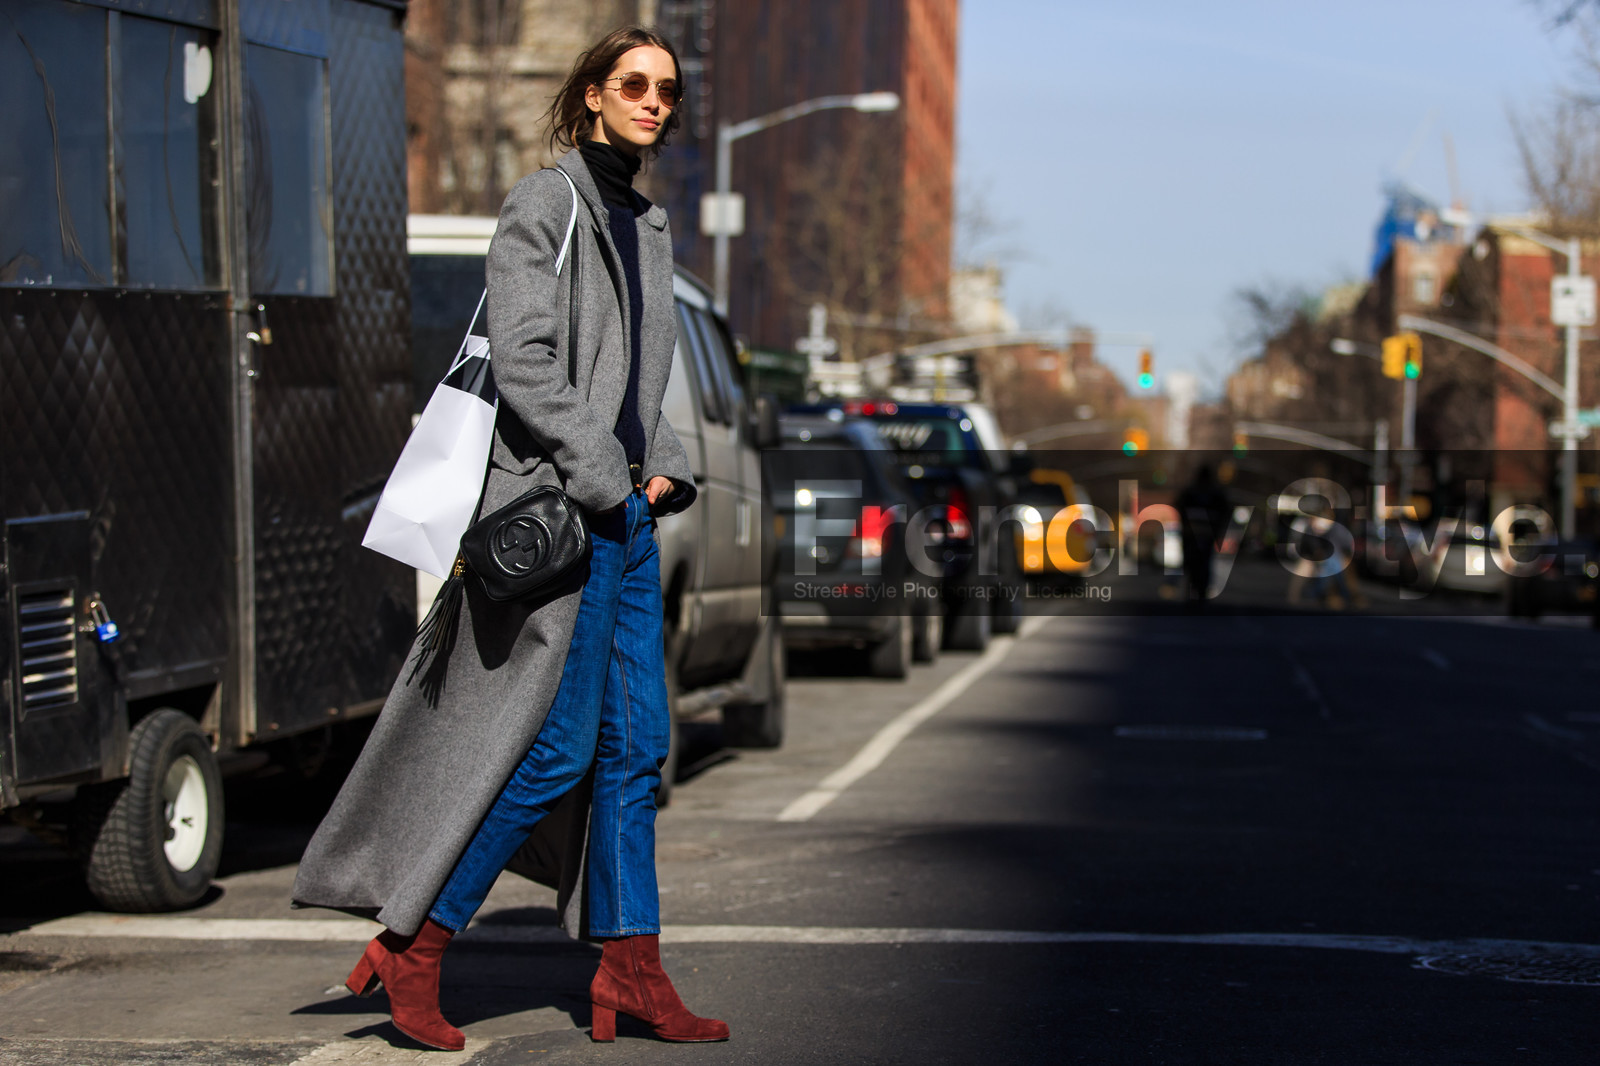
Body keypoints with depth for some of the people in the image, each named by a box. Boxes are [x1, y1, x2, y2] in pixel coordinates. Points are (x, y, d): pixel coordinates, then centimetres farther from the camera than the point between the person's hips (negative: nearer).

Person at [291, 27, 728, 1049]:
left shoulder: (648, 222, 18)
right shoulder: (545, 204, -7)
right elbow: (524, 363, -16)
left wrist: (663, 468, 9)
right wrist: (602, 479, -16)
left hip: (626, 511, 9)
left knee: (637, 744, 6)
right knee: (556, 746, -9)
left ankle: (629, 971, 10)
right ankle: (411, 946, 1)